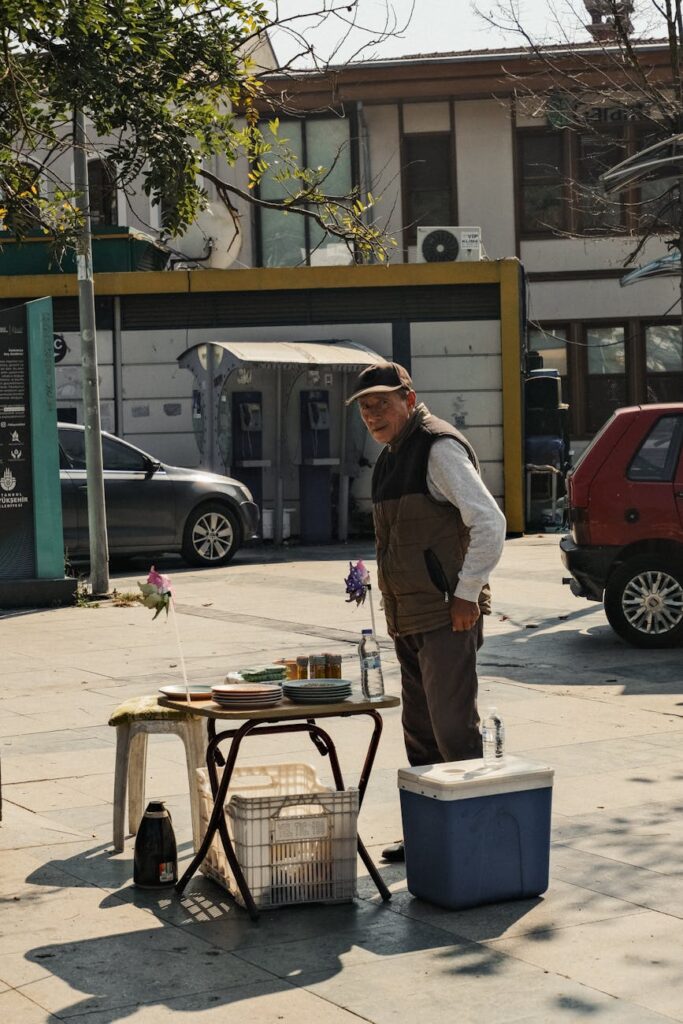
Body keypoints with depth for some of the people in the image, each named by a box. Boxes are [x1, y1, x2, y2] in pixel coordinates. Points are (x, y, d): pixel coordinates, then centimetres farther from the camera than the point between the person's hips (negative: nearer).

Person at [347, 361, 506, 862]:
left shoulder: (439, 448, -13)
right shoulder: (392, 456, 17)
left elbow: (490, 523, -20)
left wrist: (466, 594, -18)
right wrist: (395, 607, 18)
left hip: (446, 615, -10)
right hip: (409, 617, 10)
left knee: (453, 729, -10)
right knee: (420, 732, 14)